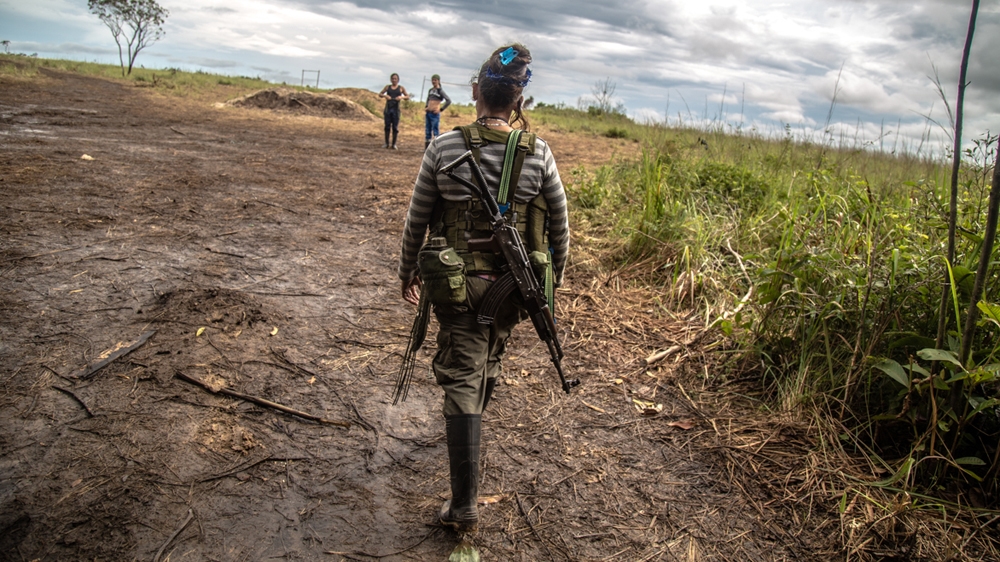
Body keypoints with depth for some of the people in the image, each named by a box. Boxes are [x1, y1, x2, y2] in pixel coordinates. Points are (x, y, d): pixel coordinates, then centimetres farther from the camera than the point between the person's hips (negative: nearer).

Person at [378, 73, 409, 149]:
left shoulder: (401, 88, 6)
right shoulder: (387, 87, 11)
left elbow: (408, 97, 2)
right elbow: (380, 94, 11)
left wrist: (401, 97, -18)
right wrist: (385, 95, -11)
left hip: (396, 109, -2)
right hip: (388, 108, 2)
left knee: (395, 127, -2)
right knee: (387, 126, 3)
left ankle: (394, 144, 3)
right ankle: (387, 143, 10)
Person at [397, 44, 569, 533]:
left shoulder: (443, 149, -10)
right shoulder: (539, 154, -7)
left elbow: (415, 221, -2)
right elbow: (560, 226, 0)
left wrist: (408, 272, 15)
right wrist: (554, 278, 16)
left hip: (457, 285, -2)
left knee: (461, 379, 4)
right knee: (487, 364, 26)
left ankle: (465, 504, 2)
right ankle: (468, 434, 54)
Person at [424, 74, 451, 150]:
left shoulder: (440, 91, -6)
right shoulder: (430, 90, 13)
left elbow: (449, 101, -14)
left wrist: (441, 109, -13)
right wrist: (426, 107, 14)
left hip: (435, 114, -7)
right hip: (427, 113, 7)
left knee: (435, 131, -7)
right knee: (427, 131, 9)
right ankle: (426, 148, 15)